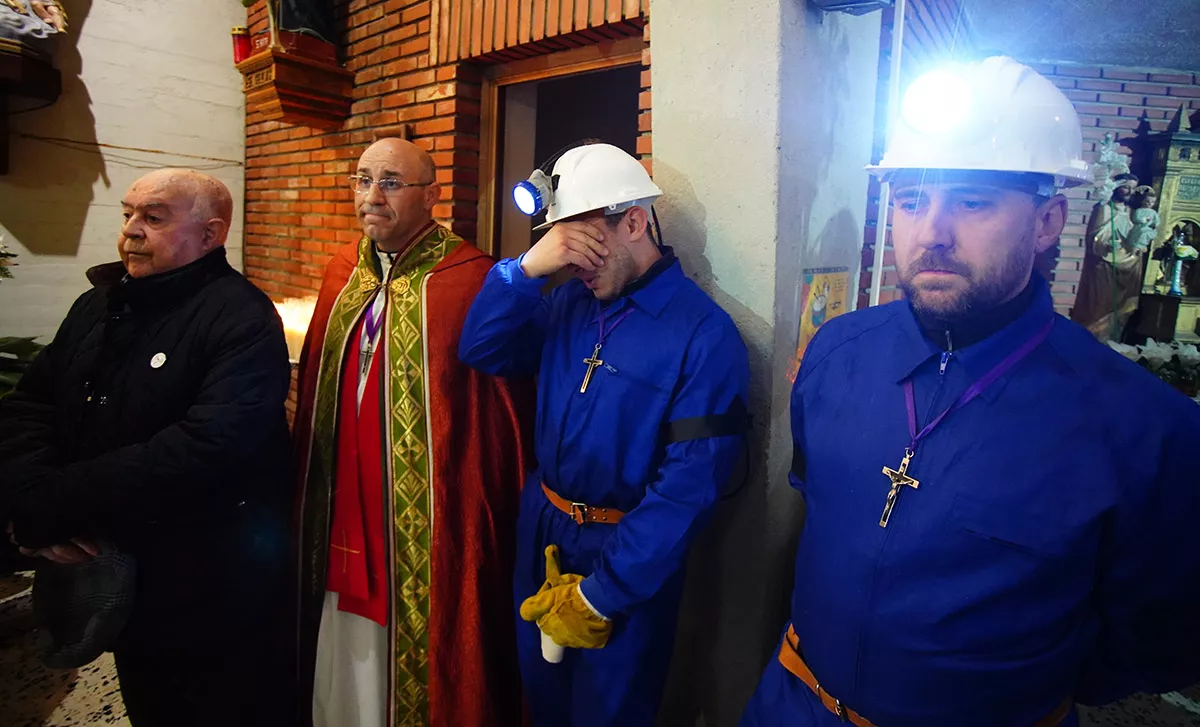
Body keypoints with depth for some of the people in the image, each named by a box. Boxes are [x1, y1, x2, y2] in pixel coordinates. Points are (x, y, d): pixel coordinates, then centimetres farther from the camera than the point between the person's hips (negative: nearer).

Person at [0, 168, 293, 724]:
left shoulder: (243, 320, -18)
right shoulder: (97, 305, 9)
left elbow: (207, 447, -29)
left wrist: (47, 508, -22)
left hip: (211, 591, -7)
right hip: (113, 580, 7)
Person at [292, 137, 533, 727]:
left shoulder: (472, 281, -15)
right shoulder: (342, 275, 7)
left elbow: (510, 409, -12)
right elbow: (314, 389, 15)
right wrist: (312, 496, 15)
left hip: (428, 541, -6)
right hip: (344, 533, 7)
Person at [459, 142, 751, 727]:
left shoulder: (705, 334, -20)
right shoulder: (569, 302, -2)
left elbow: (687, 487, -21)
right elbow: (481, 353, -2)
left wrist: (601, 594, -16)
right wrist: (527, 267, -18)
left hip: (626, 555, -5)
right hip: (540, 533, 5)